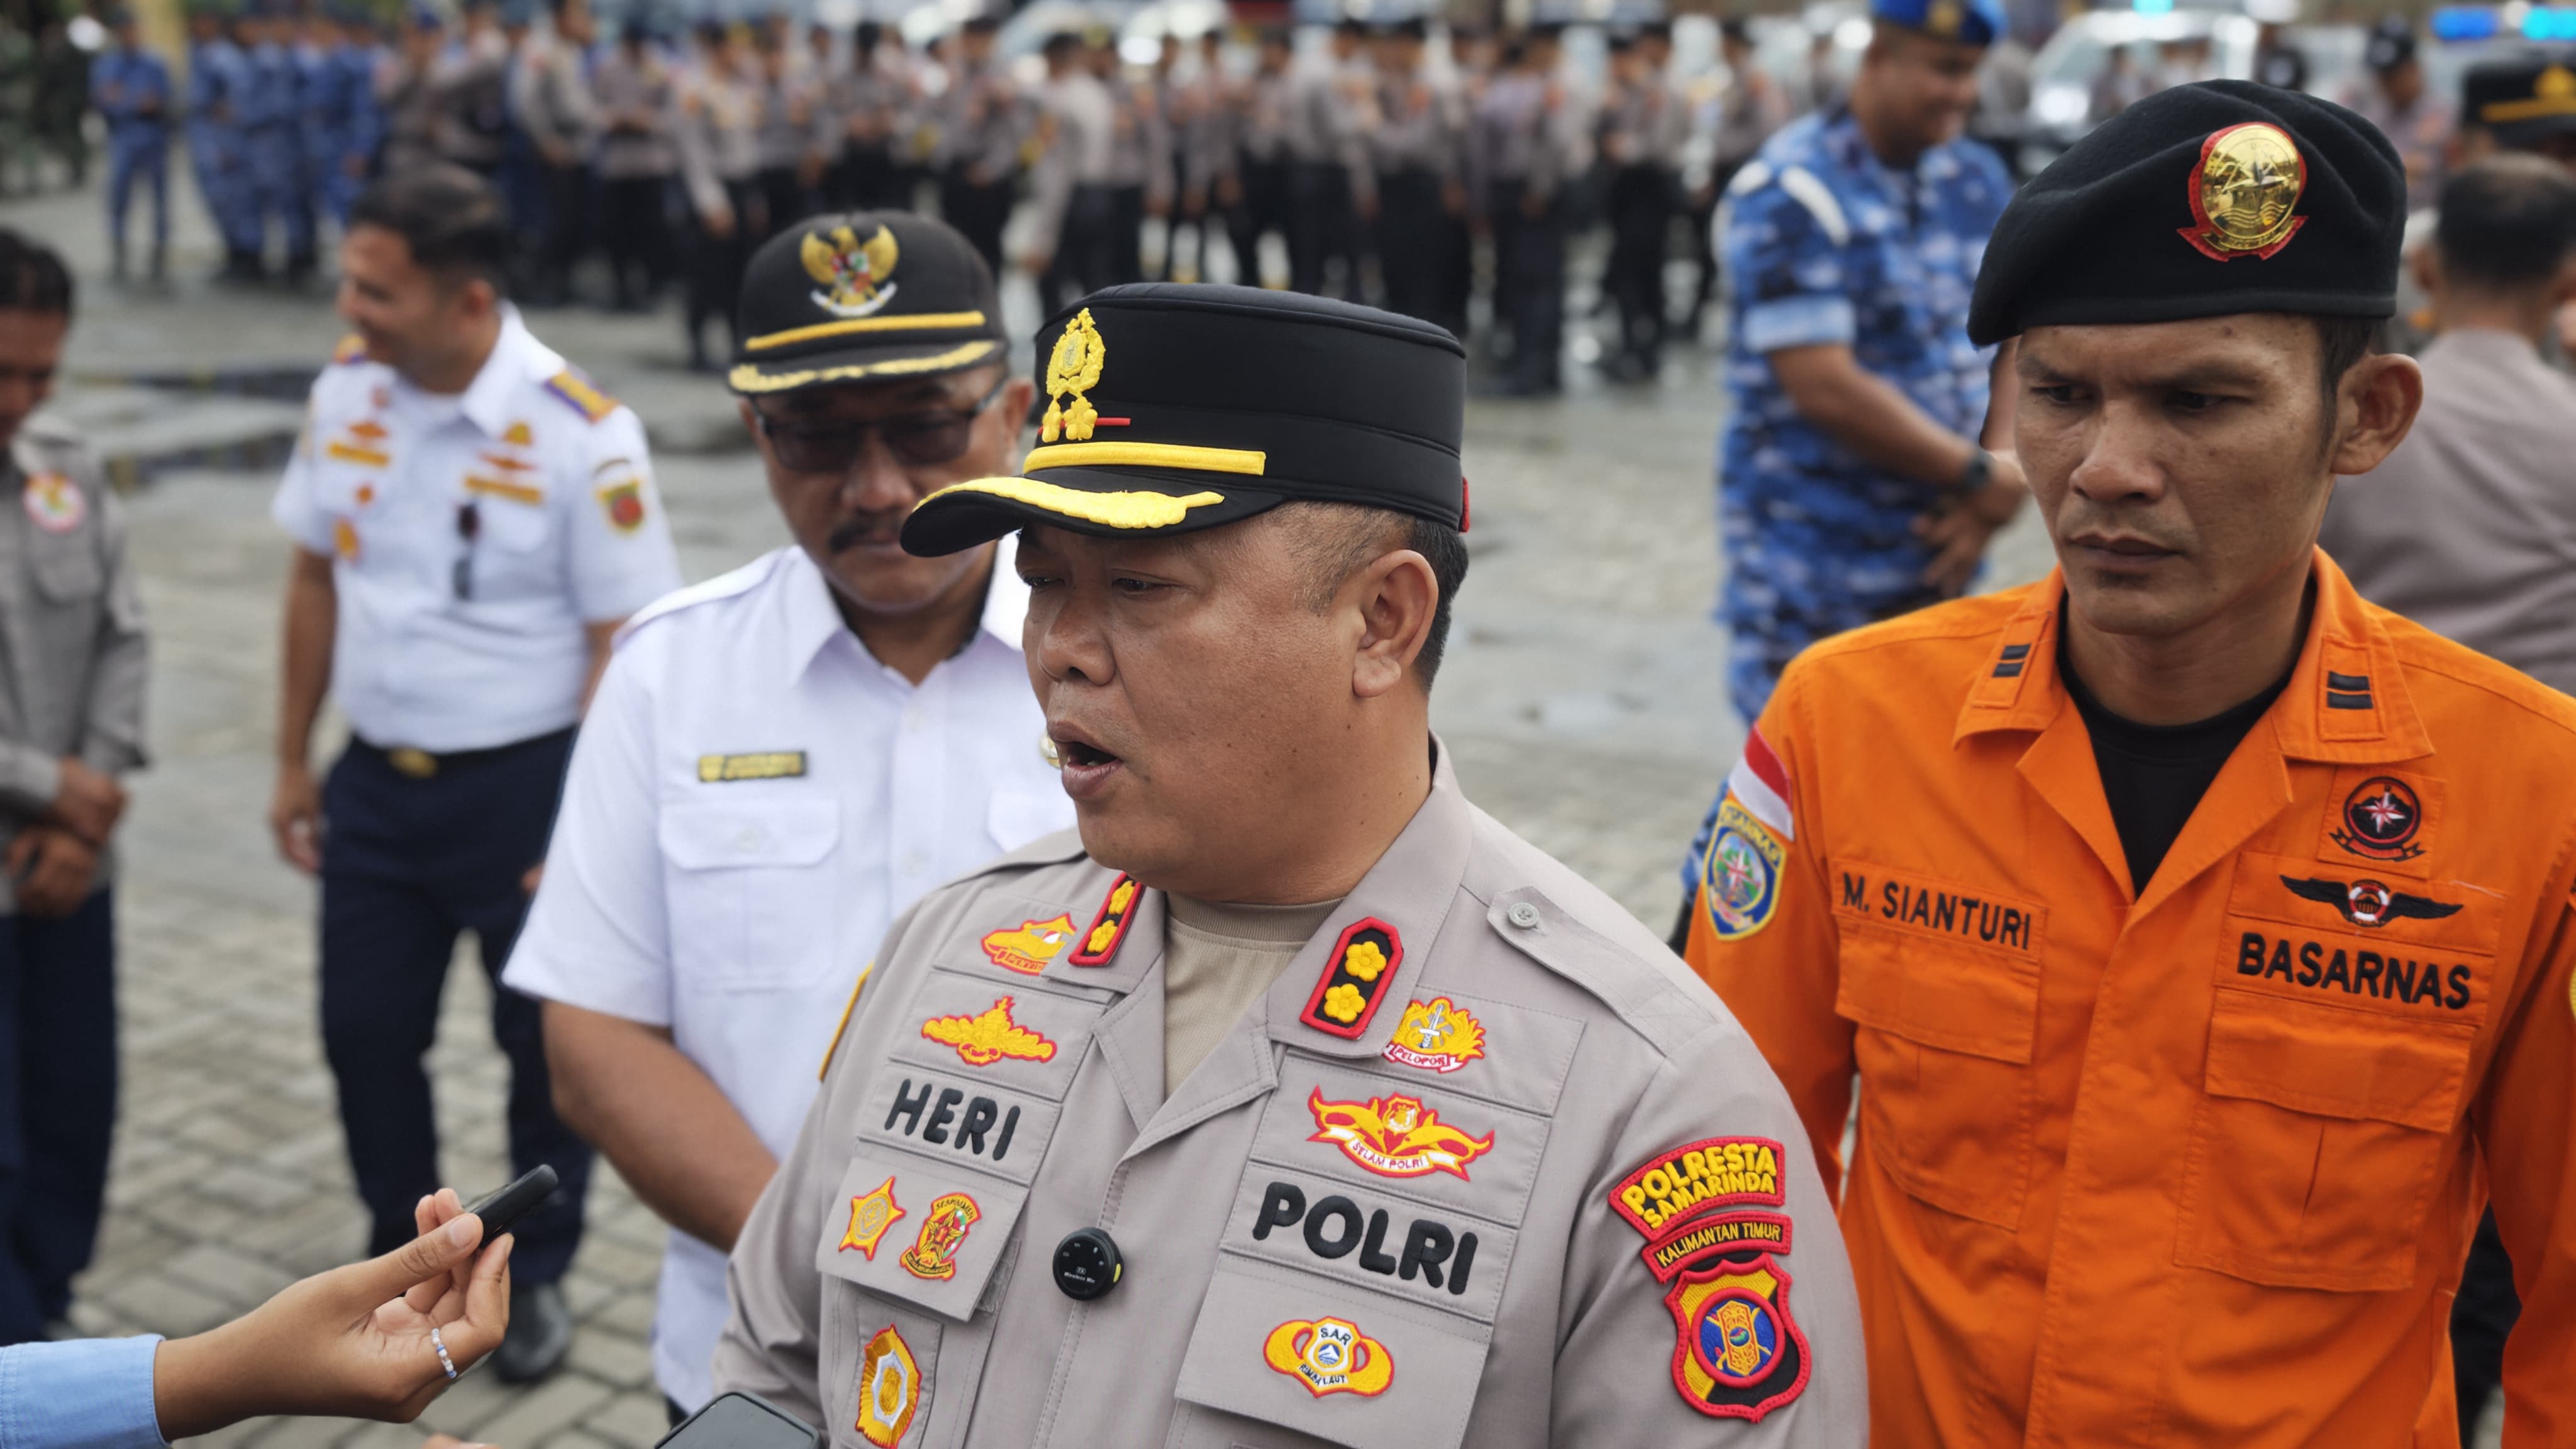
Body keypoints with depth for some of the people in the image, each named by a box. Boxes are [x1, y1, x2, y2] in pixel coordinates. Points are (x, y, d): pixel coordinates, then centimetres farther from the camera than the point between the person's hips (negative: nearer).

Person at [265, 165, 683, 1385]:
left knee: (546, 1042, 10)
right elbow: (317, 576, 9)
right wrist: (294, 762, 12)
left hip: (526, 783, -5)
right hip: (376, 778, 5)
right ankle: (402, 1251, 39)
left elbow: (624, 642, -15)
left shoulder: (580, 435, -19)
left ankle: (536, 1274, 33)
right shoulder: (345, 391, -2)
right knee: (364, 1030, 14)